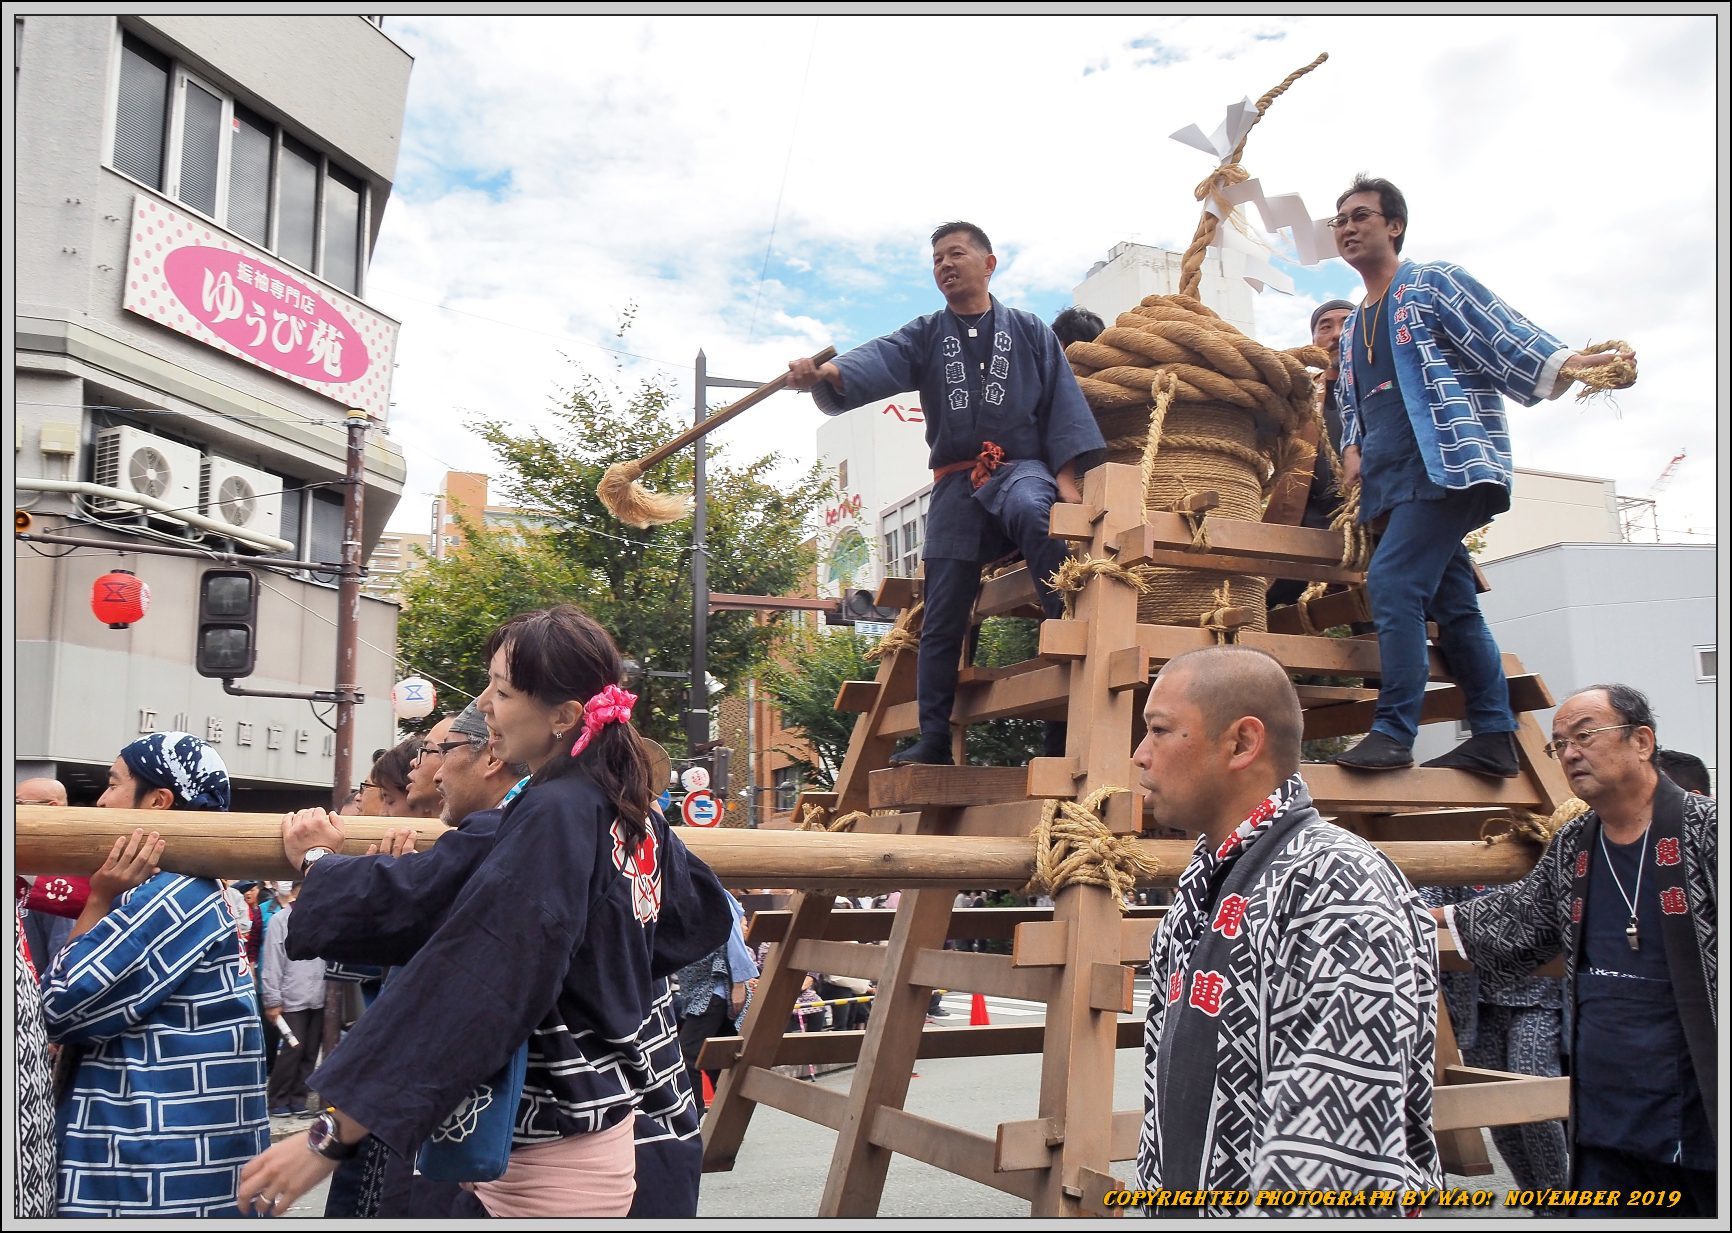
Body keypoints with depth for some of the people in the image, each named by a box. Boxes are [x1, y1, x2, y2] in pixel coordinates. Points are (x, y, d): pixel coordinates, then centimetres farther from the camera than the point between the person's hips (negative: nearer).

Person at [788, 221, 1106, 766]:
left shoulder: (1028, 330, 14)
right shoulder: (924, 337, 14)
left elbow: (1063, 399, 8)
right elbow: (876, 363, -6)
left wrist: (1068, 474, -7)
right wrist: (826, 374, -29)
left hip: (1021, 466, -2)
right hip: (956, 482, 2)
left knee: (1035, 515, -39)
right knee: (942, 618, 1)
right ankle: (934, 739, 8)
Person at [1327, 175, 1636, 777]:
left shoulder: (1433, 283, 4)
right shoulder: (1352, 328, 24)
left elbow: (1501, 333, -8)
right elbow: (1352, 403, 29)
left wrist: (1564, 362, -23)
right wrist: (1352, 448, 9)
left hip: (1449, 465, -8)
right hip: (1393, 480, 8)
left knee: (1392, 581, -21)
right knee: (1453, 604, 8)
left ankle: (1393, 732, -19)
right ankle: (1495, 740, 12)